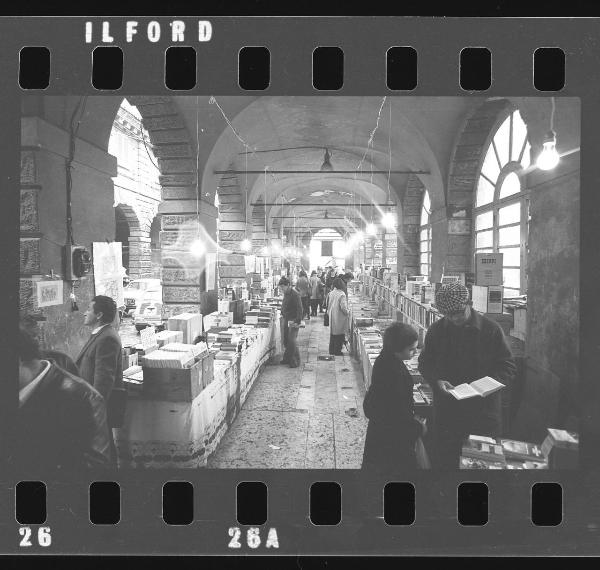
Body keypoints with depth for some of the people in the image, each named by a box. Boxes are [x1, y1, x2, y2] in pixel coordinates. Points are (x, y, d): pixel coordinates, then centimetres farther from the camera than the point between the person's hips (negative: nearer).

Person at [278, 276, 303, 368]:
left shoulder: (295, 294, -17)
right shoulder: (286, 293, 9)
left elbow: (299, 309, -20)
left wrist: (297, 322, -22)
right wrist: (282, 314, 17)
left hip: (293, 321, -8)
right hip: (286, 320, 9)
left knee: (292, 341, -8)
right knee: (286, 341, 13)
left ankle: (296, 361, 2)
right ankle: (287, 358, 25)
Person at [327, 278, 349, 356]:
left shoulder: (331, 293, 0)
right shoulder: (341, 294, -19)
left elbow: (328, 304, 8)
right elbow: (343, 307, -21)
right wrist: (348, 312, -3)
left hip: (332, 316, 6)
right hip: (339, 317, -6)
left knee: (332, 333, 16)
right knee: (339, 334, 5)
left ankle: (331, 350, 22)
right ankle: (337, 351, 9)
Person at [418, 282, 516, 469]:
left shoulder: (491, 329, -5)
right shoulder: (436, 330, 0)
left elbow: (508, 366, -1)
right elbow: (424, 363, 8)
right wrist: (437, 381, -11)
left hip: (484, 412, -1)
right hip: (446, 410, 2)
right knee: (444, 460, 11)